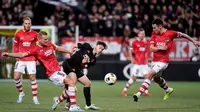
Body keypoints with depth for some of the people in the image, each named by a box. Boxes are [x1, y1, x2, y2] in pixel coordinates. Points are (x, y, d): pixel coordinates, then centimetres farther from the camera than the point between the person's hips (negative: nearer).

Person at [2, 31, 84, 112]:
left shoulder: (49, 44, 7)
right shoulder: (37, 50, -13)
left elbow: (58, 48, 25)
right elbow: (22, 55, -17)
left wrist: (70, 52, 40)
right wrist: (8, 54, -27)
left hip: (58, 70, 8)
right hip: (53, 73, -8)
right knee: (71, 82, -21)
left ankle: (58, 100, 34)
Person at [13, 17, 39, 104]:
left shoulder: (35, 34, -2)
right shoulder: (18, 34, 1)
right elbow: (15, 45, 11)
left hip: (31, 60, -1)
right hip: (21, 59, 1)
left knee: (32, 78, -3)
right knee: (16, 77, -6)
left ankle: (35, 98, 7)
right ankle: (21, 93, 18)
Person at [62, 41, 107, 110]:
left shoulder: (93, 60, 7)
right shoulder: (87, 47, -7)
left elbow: (82, 67, 6)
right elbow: (74, 46, -2)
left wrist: (83, 63, -16)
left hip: (76, 69, 8)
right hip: (68, 64, -8)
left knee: (88, 83, 8)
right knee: (73, 81, -29)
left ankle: (88, 105, 17)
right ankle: (68, 103, -22)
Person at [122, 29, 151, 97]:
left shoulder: (145, 43, 10)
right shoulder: (135, 42, -5)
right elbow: (130, 51, -5)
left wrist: (146, 60, 12)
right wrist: (132, 59, -14)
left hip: (144, 63, 5)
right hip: (137, 63, -5)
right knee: (134, 77, -7)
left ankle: (146, 92, 4)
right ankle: (125, 90, 6)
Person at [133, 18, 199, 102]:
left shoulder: (170, 33, -13)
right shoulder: (154, 34, 0)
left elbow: (182, 35, 3)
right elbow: (151, 48, -4)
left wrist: (193, 41, 9)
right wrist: (159, 48, -22)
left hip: (163, 61, -7)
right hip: (154, 60, 7)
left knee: (149, 75, -21)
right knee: (156, 78, 26)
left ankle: (139, 94, -25)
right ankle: (168, 90, 52)